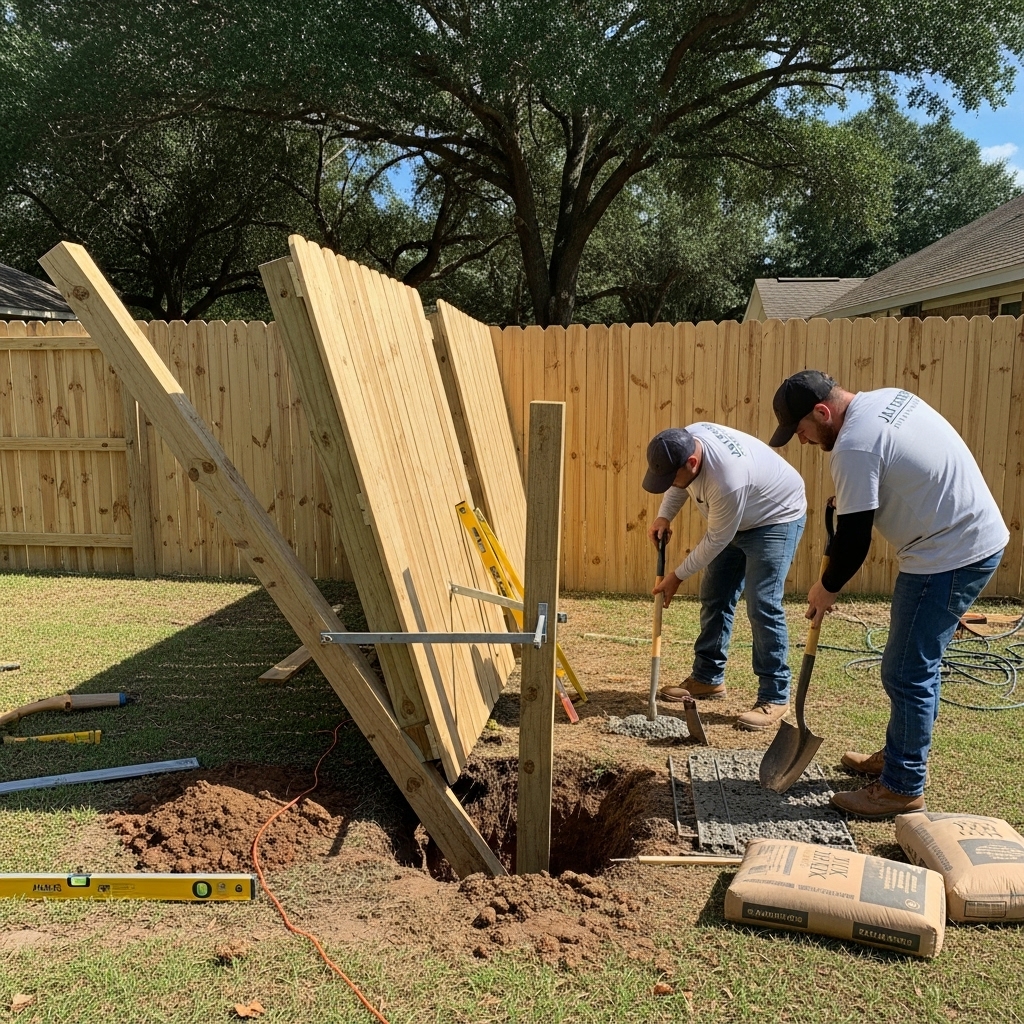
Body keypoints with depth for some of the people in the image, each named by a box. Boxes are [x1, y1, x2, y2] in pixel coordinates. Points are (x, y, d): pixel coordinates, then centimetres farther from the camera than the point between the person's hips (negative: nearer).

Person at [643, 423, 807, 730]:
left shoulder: (727, 480, -41)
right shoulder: (685, 440, -18)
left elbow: (716, 540, -27)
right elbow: (678, 483, 5)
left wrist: (678, 576, -17)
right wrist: (664, 516, -9)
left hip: (776, 519, -9)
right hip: (735, 521, 9)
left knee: (763, 607, -15)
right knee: (714, 598, 9)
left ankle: (774, 698, -5)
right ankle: (708, 678, 21)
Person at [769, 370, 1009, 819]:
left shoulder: (854, 446, -22)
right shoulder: (888, 397, 7)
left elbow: (854, 539, -17)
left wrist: (826, 589, -1)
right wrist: (850, 498, 13)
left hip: (951, 556, -10)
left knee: (907, 672, -1)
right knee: (917, 663, 20)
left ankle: (903, 787, 12)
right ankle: (899, 754, 35)